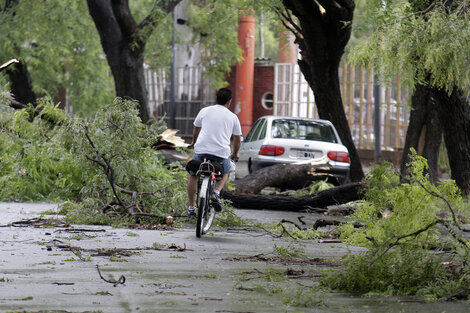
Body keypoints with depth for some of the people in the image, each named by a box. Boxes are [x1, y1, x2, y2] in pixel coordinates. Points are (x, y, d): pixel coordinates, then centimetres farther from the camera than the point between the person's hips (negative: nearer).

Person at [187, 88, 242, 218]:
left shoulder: (205, 111, 11)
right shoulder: (233, 117, 10)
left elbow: (196, 129, 27)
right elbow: (237, 138, 20)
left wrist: (194, 142, 49)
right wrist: (235, 154, 38)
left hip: (201, 149, 0)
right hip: (222, 152, 0)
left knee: (193, 176, 21)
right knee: (225, 173, 30)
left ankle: (191, 208, 19)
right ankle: (216, 193, 4)